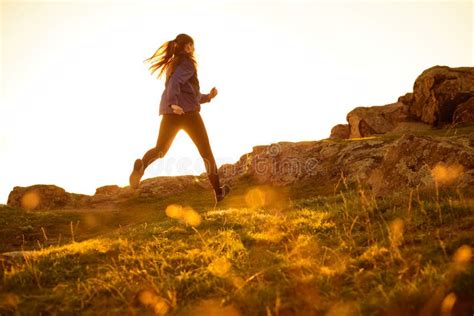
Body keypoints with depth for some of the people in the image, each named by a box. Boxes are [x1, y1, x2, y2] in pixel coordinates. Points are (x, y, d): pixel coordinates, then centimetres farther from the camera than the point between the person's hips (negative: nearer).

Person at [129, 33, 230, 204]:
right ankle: (218, 191, 10)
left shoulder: (172, 64, 25)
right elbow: (175, 82, -20)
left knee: (160, 149, 3)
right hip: (187, 111, -6)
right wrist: (173, 103, -28)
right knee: (206, 152, 6)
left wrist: (207, 97, 27)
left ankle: (141, 165, -32)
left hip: (169, 112, 7)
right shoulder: (187, 62, -1)